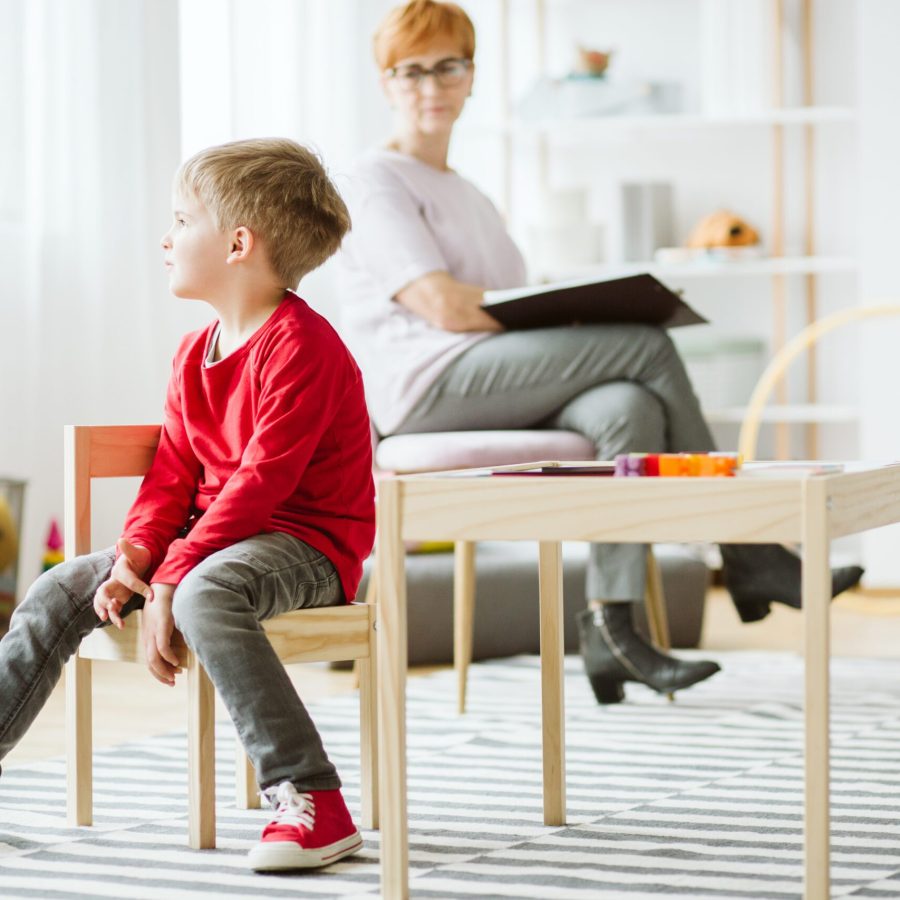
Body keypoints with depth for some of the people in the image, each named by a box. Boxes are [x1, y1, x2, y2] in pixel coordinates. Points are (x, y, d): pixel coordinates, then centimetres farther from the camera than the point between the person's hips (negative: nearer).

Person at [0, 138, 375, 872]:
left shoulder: (300, 345, -16)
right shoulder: (195, 354, 14)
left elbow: (262, 480, -22)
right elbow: (174, 473, 11)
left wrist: (172, 578, -25)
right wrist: (136, 554, -8)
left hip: (305, 543, -9)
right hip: (216, 536, 9)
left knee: (206, 594, -39)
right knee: (62, 590, -2)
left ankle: (313, 803, -36)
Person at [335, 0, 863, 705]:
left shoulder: (466, 195, 29)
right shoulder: (377, 181, 3)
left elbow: (516, 313, 18)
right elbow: (442, 306, -12)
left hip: (496, 385, 7)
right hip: (426, 384, -7)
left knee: (628, 410, -25)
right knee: (648, 347, -20)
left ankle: (611, 629, -31)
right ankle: (744, 554, -12)